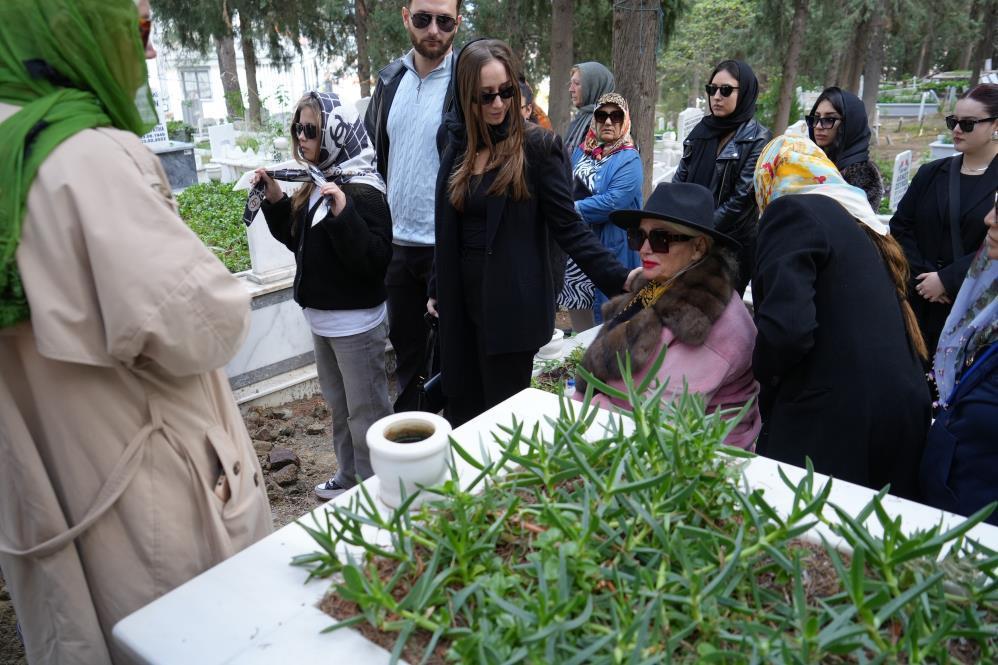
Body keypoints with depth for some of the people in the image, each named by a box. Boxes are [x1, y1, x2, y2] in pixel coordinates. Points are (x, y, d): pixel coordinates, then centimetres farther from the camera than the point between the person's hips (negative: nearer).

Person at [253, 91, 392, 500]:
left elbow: (375, 259, -25)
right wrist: (275, 201, 7)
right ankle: (349, 478, 38)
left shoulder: (362, 191, -17)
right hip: (322, 318, 9)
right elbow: (298, 241, 18)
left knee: (366, 410, 4)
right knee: (339, 405, 21)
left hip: (355, 323, -9)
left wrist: (343, 214, -35)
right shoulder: (315, 184, 9)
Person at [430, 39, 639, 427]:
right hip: (461, 299, 6)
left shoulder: (537, 145, -8)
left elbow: (568, 227, -11)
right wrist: (437, 288, 18)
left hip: (512, 304, -5)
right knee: (461, 410, 14)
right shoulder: (457, 145, 8)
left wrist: (618, 277, -22)